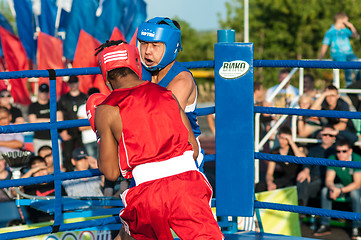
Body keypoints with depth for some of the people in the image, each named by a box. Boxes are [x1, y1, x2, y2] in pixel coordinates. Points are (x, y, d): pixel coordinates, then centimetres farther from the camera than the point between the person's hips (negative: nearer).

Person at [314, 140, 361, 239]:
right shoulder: (332, 159, -13)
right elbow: (328, 180, -13)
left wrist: (340, 191, -38)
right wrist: (333, 188, -37)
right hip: (342, 185, 4)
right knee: (325, 191, -21)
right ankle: (325, 225, -15)